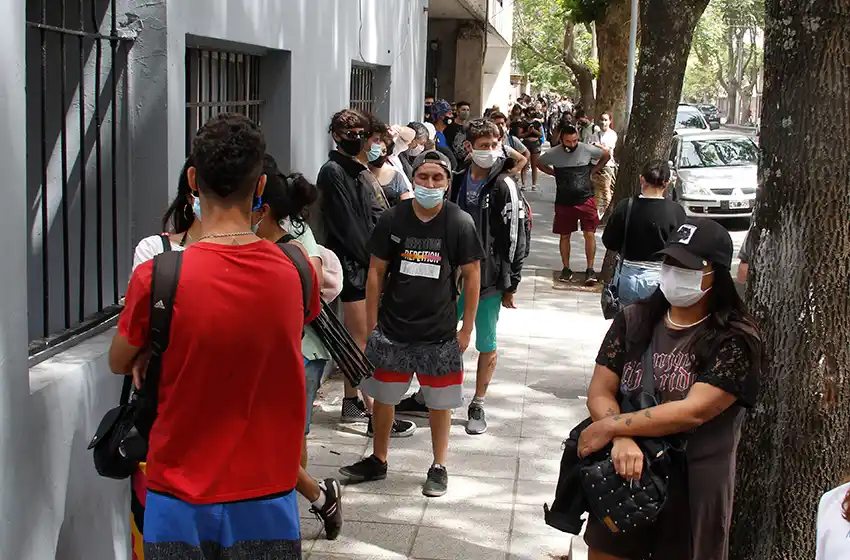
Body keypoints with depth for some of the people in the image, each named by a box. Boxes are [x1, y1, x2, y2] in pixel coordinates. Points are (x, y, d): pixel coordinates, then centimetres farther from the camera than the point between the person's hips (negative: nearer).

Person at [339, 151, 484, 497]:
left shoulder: (460, 223, -8)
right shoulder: (393, 219, -5)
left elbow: (471, 275, -1)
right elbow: (376, 271, 2)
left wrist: (467, 327, -3)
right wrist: (372, 323, 0)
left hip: (440, 330, -2)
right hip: (393, 328, 2)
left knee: (440, 402, 8)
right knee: (383, 396, 13)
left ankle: (439, 467, 25)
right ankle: (378, 461, 32)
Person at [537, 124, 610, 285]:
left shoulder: (587, 150, -7)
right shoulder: (553, 154, -6)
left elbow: (606, 156, 11)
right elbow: (540, 163, 14)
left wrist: (592, 171, 3)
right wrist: (555, 174, 3)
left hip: (585, 199, -1)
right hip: (563, 202, 1)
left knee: (589, 234, -5)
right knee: (564, 236, 9)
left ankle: (590, 269, 3)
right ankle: (566, 269, 21)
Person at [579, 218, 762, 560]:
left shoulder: (735, 340, -12)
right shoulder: (633, 322, 3)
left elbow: (693, 412, -21)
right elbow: (600, 392, -2)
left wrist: (610, 427, -18)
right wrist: (622, 441, -23)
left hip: (692, 489, -4)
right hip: (625, 475, 4)